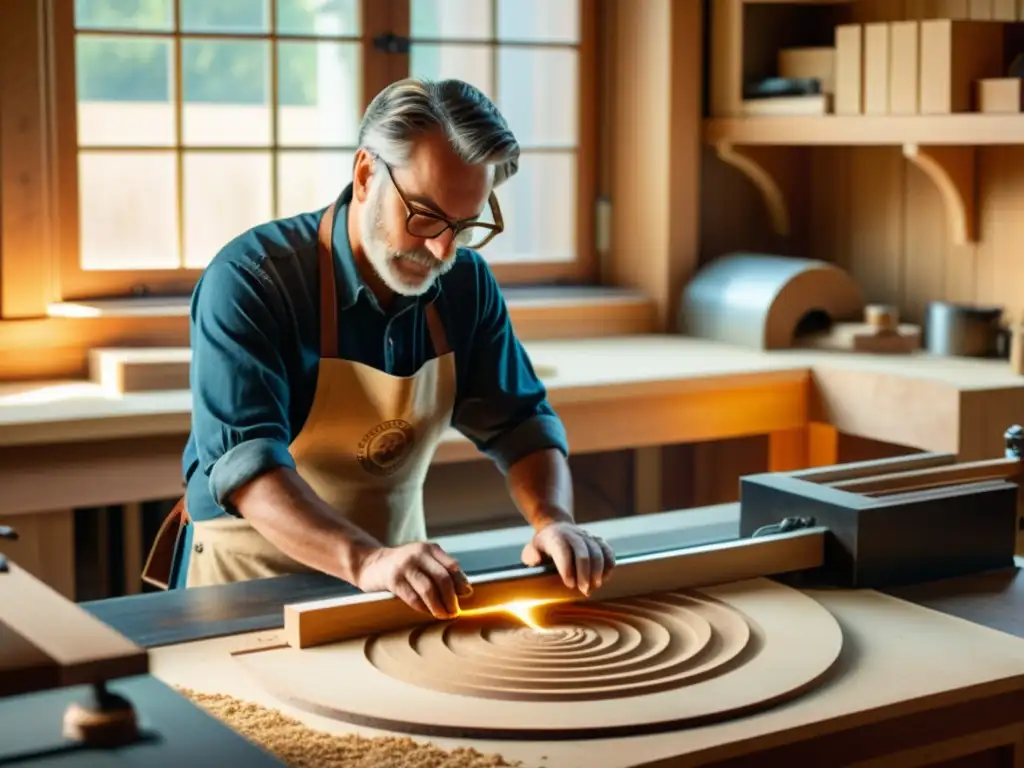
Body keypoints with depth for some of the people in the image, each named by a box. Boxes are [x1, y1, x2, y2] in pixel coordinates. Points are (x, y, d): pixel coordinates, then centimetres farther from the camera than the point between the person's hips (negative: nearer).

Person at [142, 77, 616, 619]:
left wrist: (554, 520, -17)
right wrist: (364, 560, -42)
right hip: (249, 577, -3)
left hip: (400, 573, 4)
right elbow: (242, 457, -28)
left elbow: (518, 420, 4)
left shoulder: (466, 283, -1)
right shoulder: (249, 280, -18)